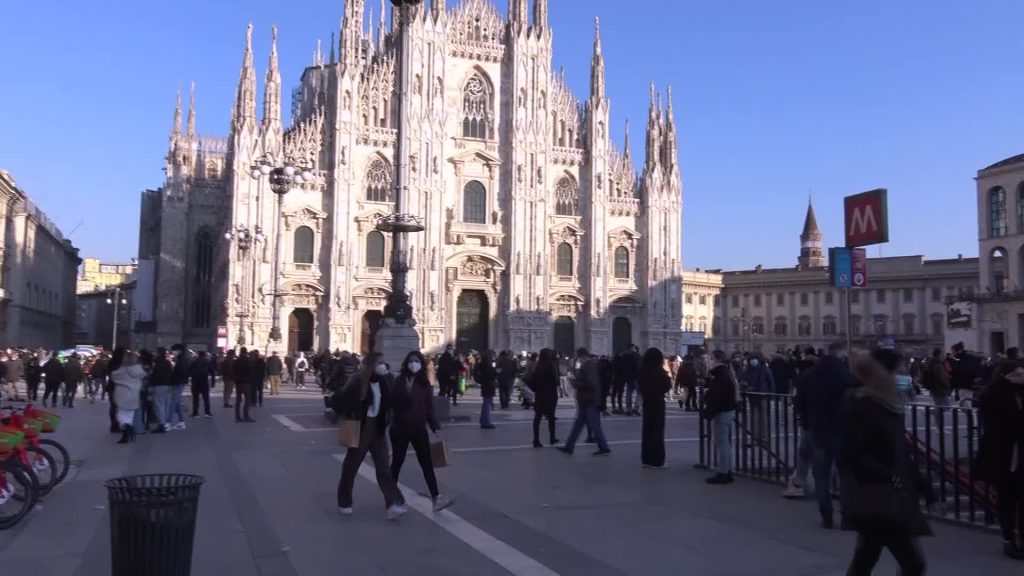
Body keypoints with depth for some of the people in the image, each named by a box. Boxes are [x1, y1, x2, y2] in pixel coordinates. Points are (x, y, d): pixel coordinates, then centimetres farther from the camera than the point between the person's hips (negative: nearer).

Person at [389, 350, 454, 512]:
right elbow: (393, 403, -14)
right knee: (397, 462, 10)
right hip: (400, 428, -3)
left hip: (419, 428, 3)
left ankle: (436, 498, -5)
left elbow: (429, 406, 6)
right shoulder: (400, 381, -7)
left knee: (427, 463, -2)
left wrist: (434, 424, 0)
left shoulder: (425, 383, 3)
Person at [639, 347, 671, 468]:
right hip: (657, 402, -6)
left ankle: (646, 459, 16)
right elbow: (667, 386, -10)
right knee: (657, 430, 1)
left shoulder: (643, 371, 0)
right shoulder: (659, 372, -17)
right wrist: (668, 376, 4)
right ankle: (656, 460, 4)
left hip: (647, 401, 6)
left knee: (647, 429, 12)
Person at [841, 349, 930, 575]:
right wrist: (888, 478, -20)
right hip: (874, 498, -9)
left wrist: (915, 480, 13)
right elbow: (853, 455, -21)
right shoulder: (860, 406, -17)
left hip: (890, 496, 9)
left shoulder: (889, 403, 10)